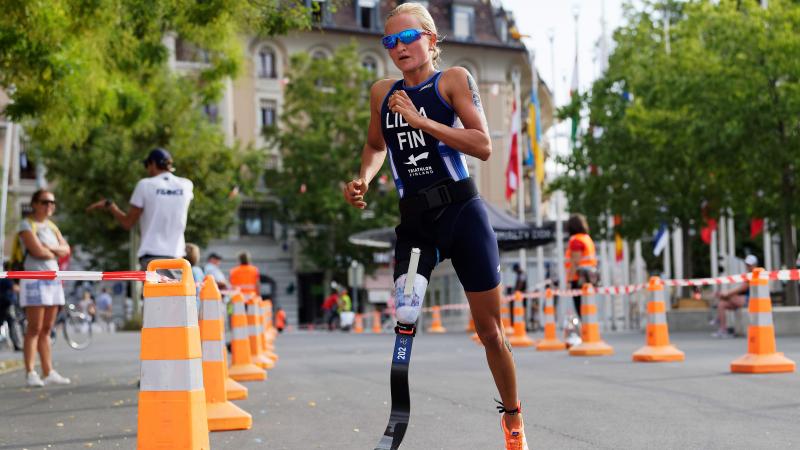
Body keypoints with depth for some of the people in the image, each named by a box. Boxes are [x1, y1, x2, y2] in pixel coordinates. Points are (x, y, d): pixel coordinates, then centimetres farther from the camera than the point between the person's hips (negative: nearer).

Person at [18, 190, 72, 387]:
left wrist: (50, 247, -9)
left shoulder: (52, 226, 18)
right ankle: (30, 373, -6)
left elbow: (66, 249, 9)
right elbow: (37, 250, -16)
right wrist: (54, 254, 1)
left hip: (53, 280, 7)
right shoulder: (26, 225, -4)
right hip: (34, 280, -7)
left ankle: (48, 372, 9)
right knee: (34, 328, -8)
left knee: (46, 329, 8)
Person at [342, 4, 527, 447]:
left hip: (462, 212, -3)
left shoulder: (453, 79, -2)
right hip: (414, 222, 3)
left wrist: (421, 120, -20)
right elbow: (376, 146, 27)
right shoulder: (381, 93, 10)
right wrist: (363, 179, 7)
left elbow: (483, 146, -13)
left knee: (491, 332, 6)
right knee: (403, 324, -12)